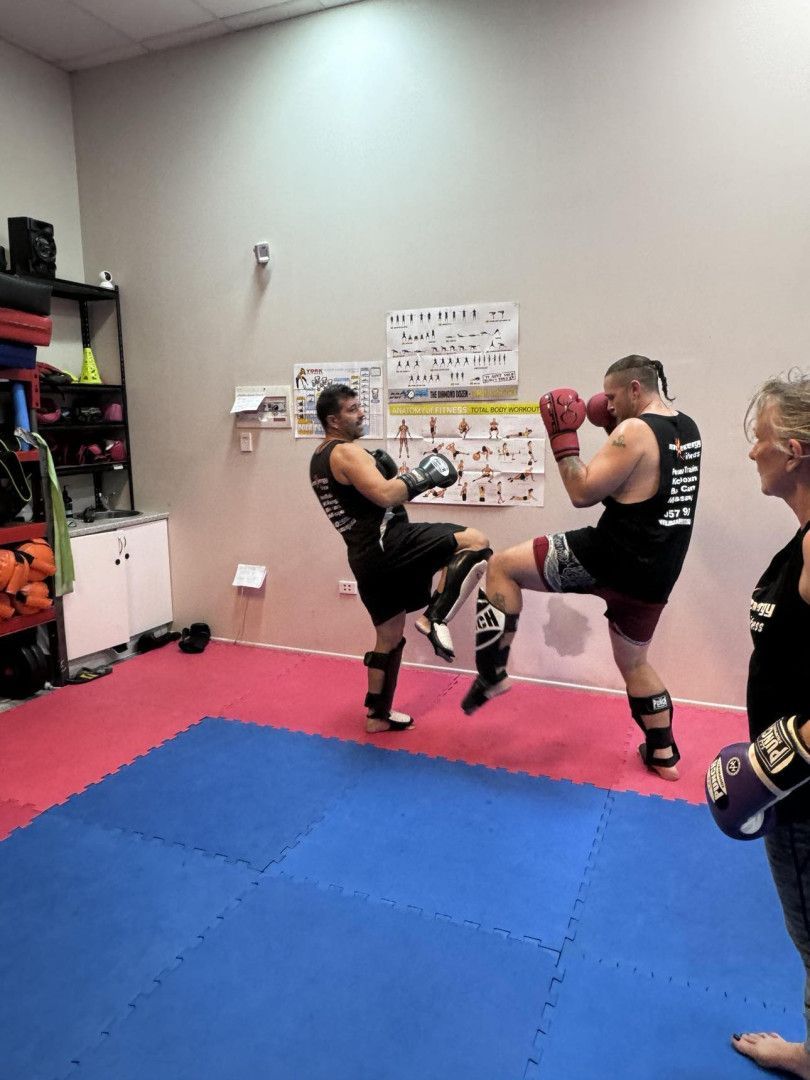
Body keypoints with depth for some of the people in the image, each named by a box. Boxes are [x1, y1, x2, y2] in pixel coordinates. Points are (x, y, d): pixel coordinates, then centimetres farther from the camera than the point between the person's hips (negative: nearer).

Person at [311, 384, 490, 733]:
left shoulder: (319, 460, 20)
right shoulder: (346, 452, -10)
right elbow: (385, 496, -24)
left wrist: (397, 476, 18)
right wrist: (422, 476, -11)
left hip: (366, 556, 10)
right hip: (388, 544, -10)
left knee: (389, 636, 19)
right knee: (476, 543, -15)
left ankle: (377, 715, 27)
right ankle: (434, 618, -21)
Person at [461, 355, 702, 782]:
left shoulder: (635, 430, -14)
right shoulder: (687, 430, 13)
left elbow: (582, 493, -17)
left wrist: (562, 438, -8)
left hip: (608, 557, -8)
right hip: (653, 575, 9)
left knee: (501, 566, 1)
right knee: (633, 662, 27)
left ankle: (492, 674, 1)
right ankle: (664, 754, 36)